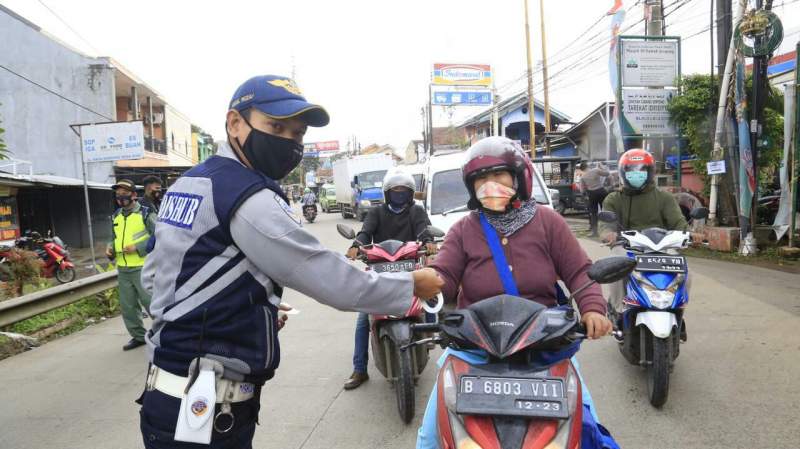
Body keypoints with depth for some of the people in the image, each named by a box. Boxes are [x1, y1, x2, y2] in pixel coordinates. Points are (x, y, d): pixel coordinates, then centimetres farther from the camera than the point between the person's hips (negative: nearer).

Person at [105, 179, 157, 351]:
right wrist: (111, 248, 5)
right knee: (127, 306, 11)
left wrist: (137, 248, -18)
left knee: (151, 303, -6)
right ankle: (139, 336, 25)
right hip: (122, 269, 7)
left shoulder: (145, 213, -7)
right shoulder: (116, 216, 13)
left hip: (142, 268, -7)